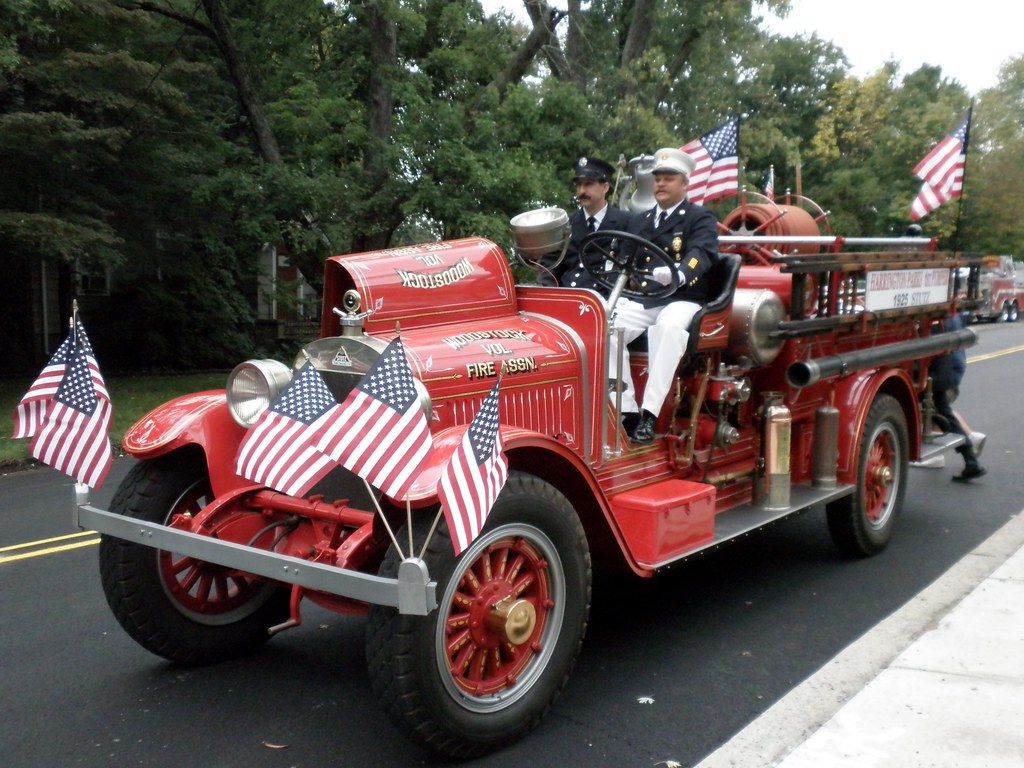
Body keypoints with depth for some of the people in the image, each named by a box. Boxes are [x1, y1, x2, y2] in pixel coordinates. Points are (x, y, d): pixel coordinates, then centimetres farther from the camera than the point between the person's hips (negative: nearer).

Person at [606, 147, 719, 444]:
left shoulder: (701, 218, 6)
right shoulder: (638, 222, 23)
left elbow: (701, 253, -15)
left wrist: (678, 273, -39)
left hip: (682, 301, -4)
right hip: (641, 301, 5)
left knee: (668, 327, -38)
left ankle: (649, 414, -38)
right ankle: (627, 410, -23)